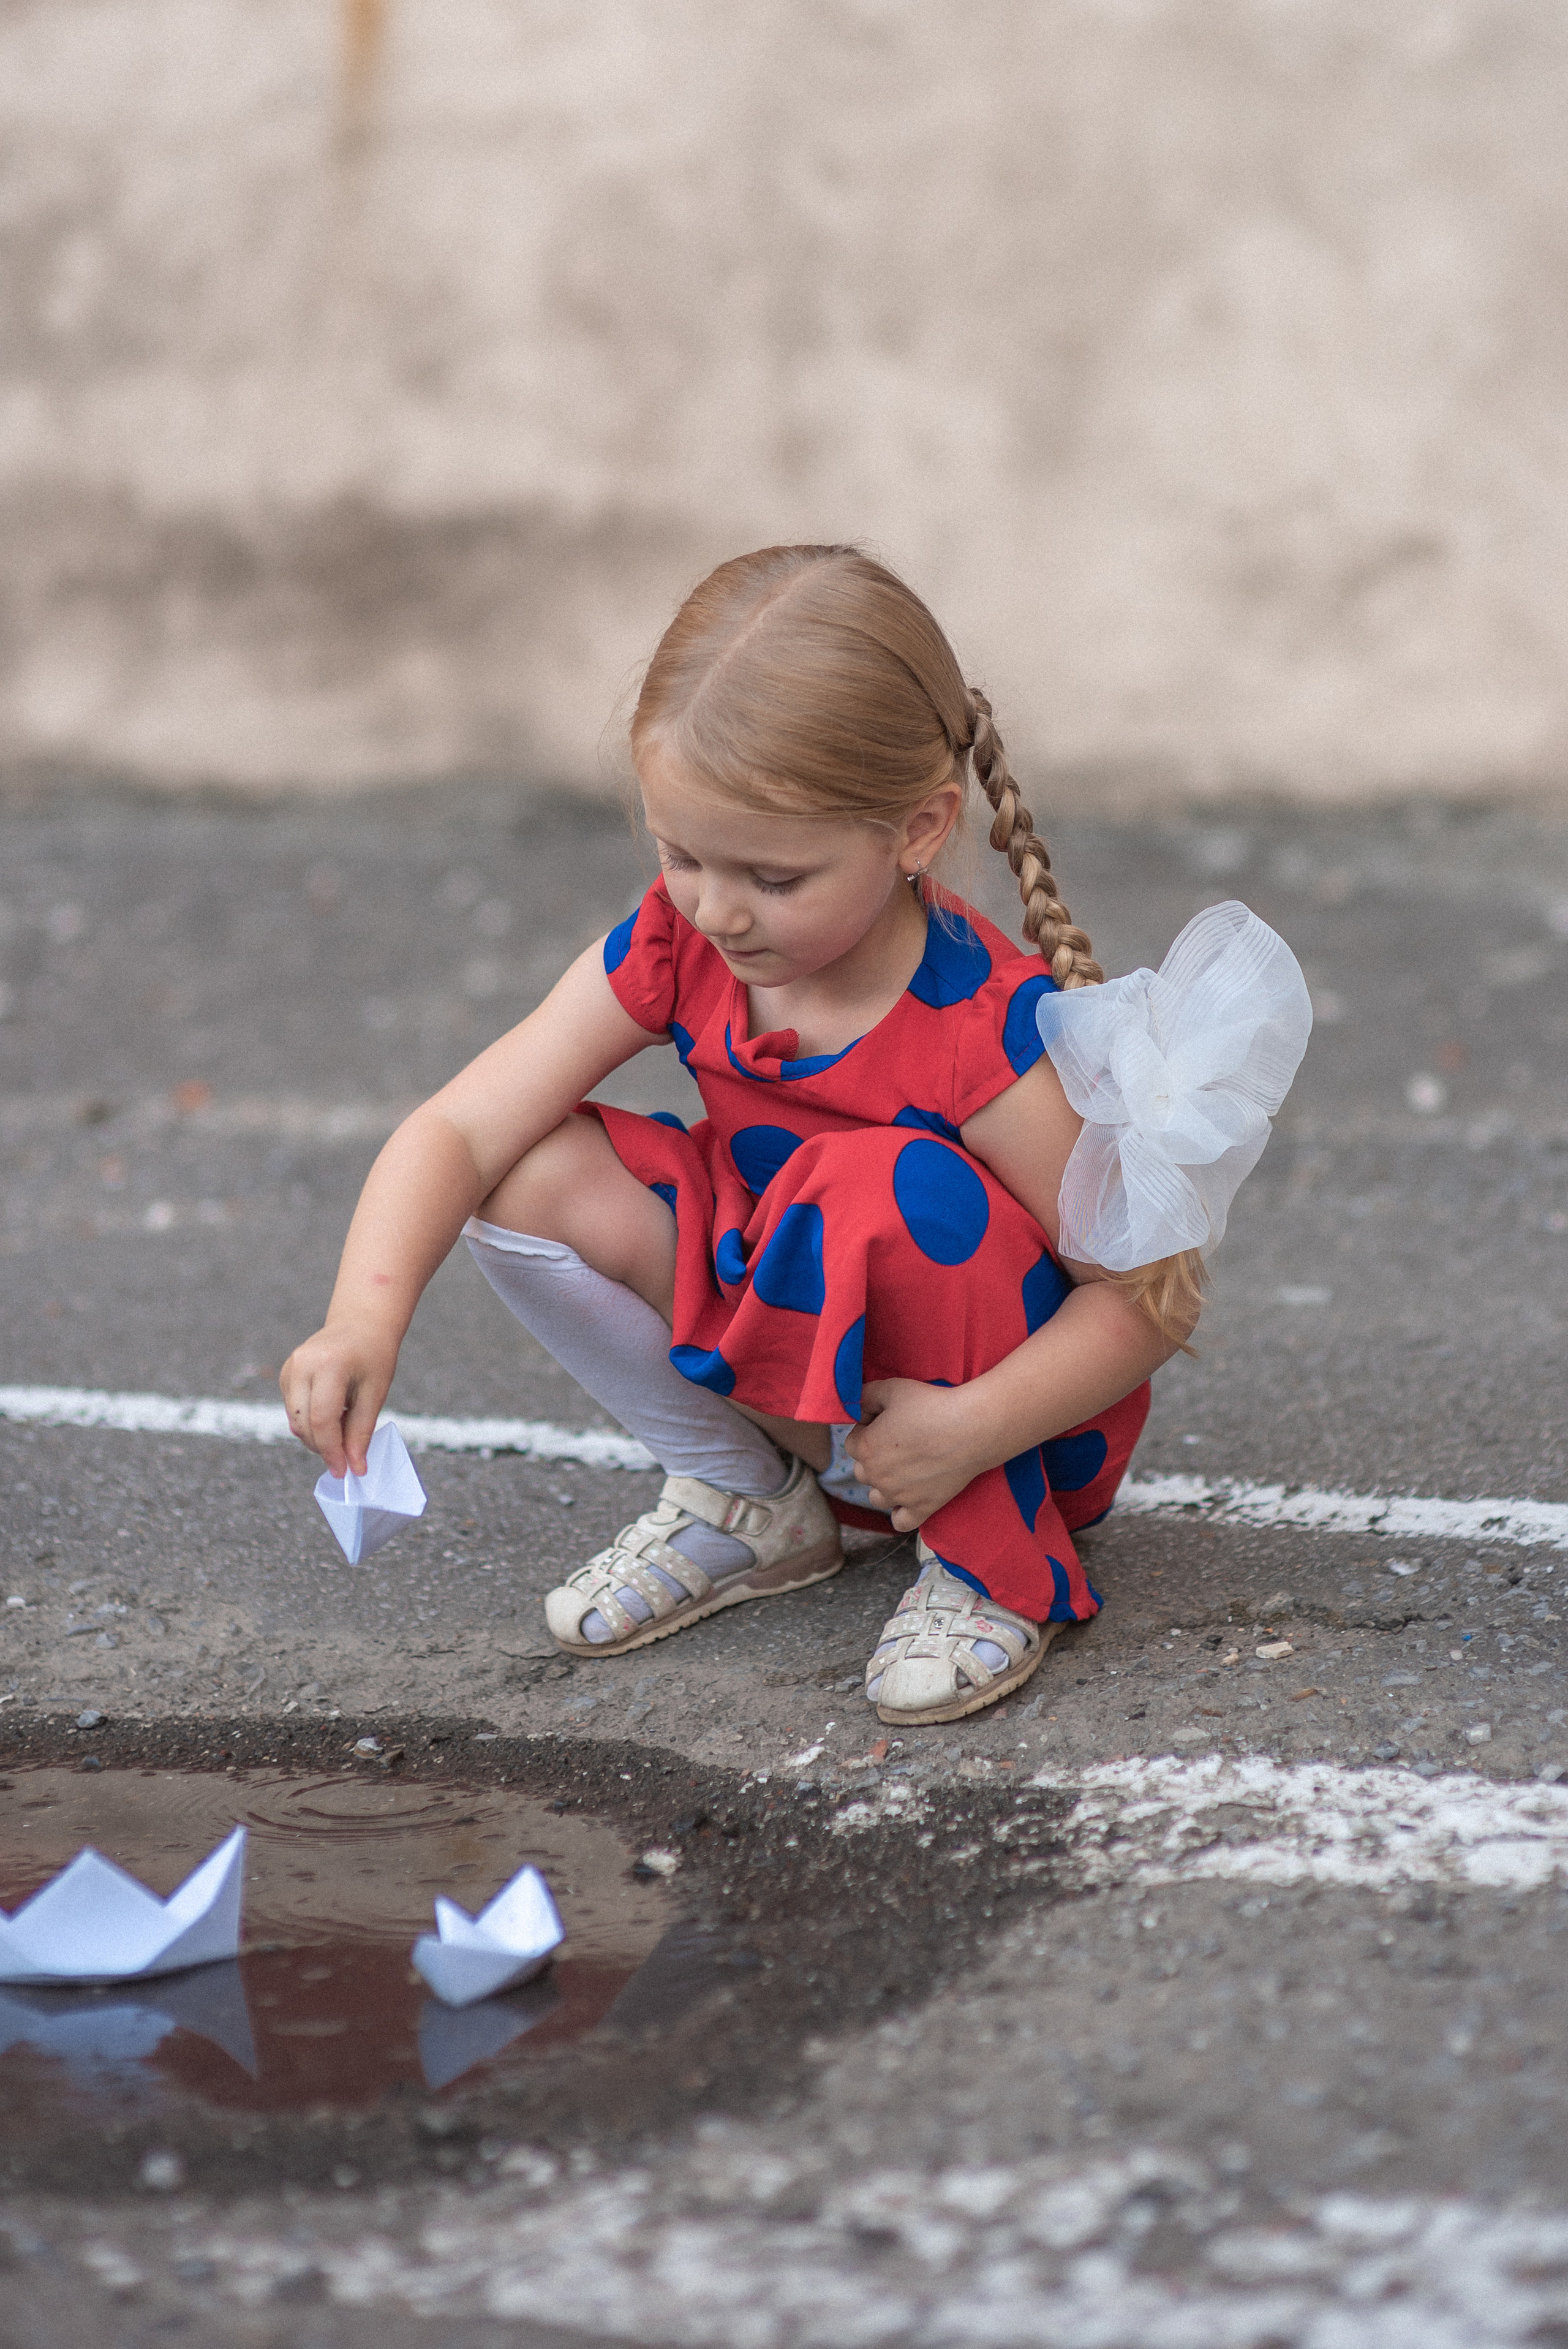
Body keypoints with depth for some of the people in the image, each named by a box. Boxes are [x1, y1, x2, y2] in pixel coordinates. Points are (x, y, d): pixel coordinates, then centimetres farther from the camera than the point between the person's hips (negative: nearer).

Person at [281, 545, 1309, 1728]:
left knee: (890, 1188, -36)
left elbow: (1153, 1295, -23)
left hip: (1005, 1407, -5)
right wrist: (367, 1317, -34)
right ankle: (747, 1503, 6)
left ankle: (992, 1560, -14)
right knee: (535, 1174, -14)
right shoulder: (674, 952, -13)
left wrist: (970, 1430, -36)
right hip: (785, 1354, 6)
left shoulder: (992, 1038, -29)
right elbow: (459, 1130, -16)